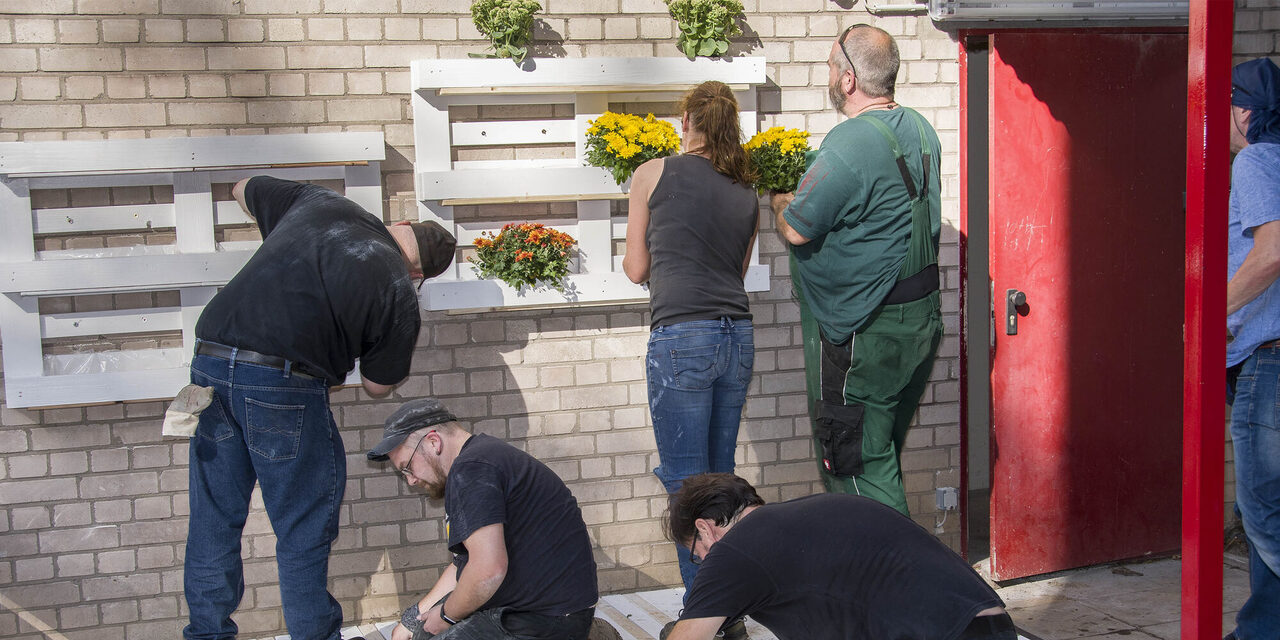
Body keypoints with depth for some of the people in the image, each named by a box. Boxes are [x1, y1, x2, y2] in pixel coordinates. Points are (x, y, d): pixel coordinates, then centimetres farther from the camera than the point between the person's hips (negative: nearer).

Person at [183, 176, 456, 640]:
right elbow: (377, 385, 12)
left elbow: (243, 189, 33)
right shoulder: (398, 289, 4)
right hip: (283, 381, -5)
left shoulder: (316, 201, 16)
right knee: (304, 528, 9)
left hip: (210, 358, 6)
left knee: (214, 518, 17)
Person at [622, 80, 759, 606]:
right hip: (737, 336, 6)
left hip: (682, 339, -5)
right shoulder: (747, 194, 14)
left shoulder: (654, 174, 2)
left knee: (686, 485, -1)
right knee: (720, 479, 14)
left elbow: (636, 269, 9)